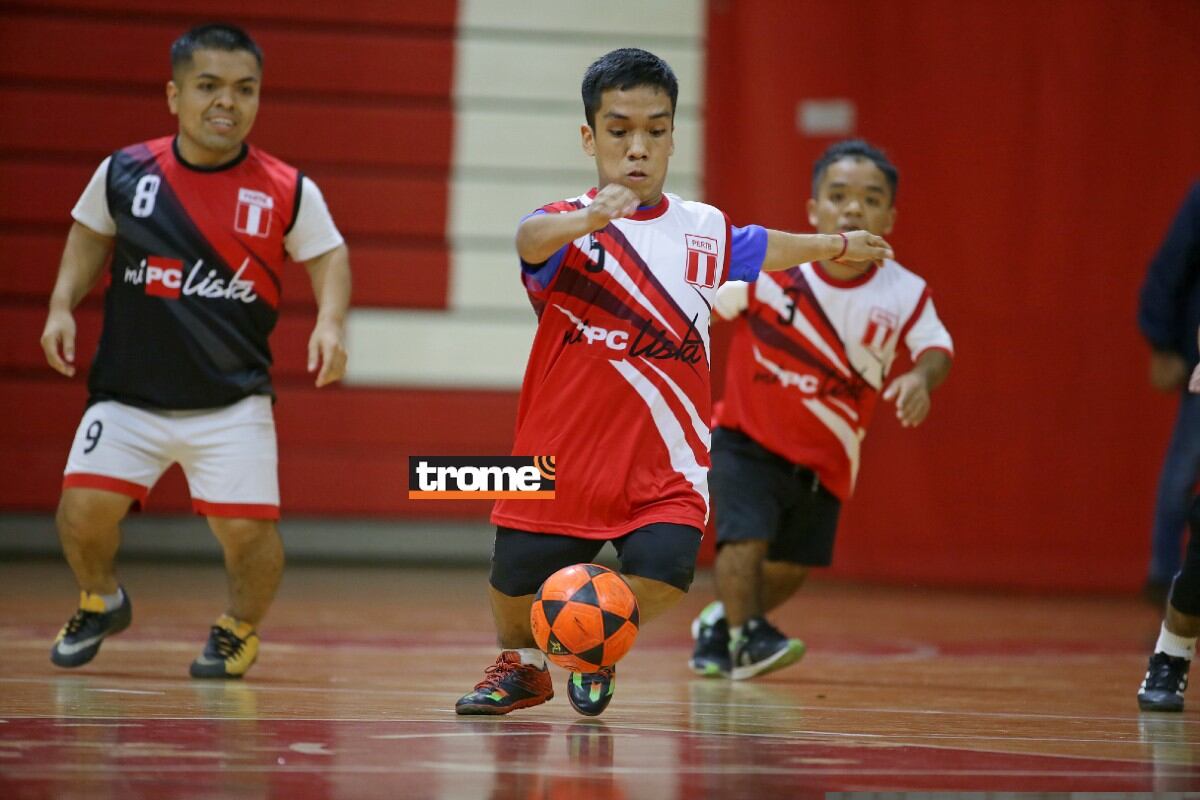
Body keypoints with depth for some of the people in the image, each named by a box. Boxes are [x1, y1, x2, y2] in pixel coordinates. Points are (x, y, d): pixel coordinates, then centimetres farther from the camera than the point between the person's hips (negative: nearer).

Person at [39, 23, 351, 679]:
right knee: (84, 508, -12)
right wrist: (62, 307, 3)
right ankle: (100, 602, 23)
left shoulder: (287, 192, -6)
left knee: (248, 529, -12)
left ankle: (239, 628, 23)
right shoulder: (125, 171, -3)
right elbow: (91, 238, 15)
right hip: (127, 393, 1)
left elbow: (329, 256, 7)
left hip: (232, 400, -1)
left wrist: (329, 322, -10)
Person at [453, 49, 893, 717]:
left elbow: (766, 248, 27)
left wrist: (840, 245, 43)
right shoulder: (570, 227, -9)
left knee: (662, 580, -19)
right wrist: (588, 220, -56)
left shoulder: (704, 231, 6)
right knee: (515, 586, 5)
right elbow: (533, 240, -34)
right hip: (561, 458, -2)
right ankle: (521, 664, 42)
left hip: (665, 461, 2)